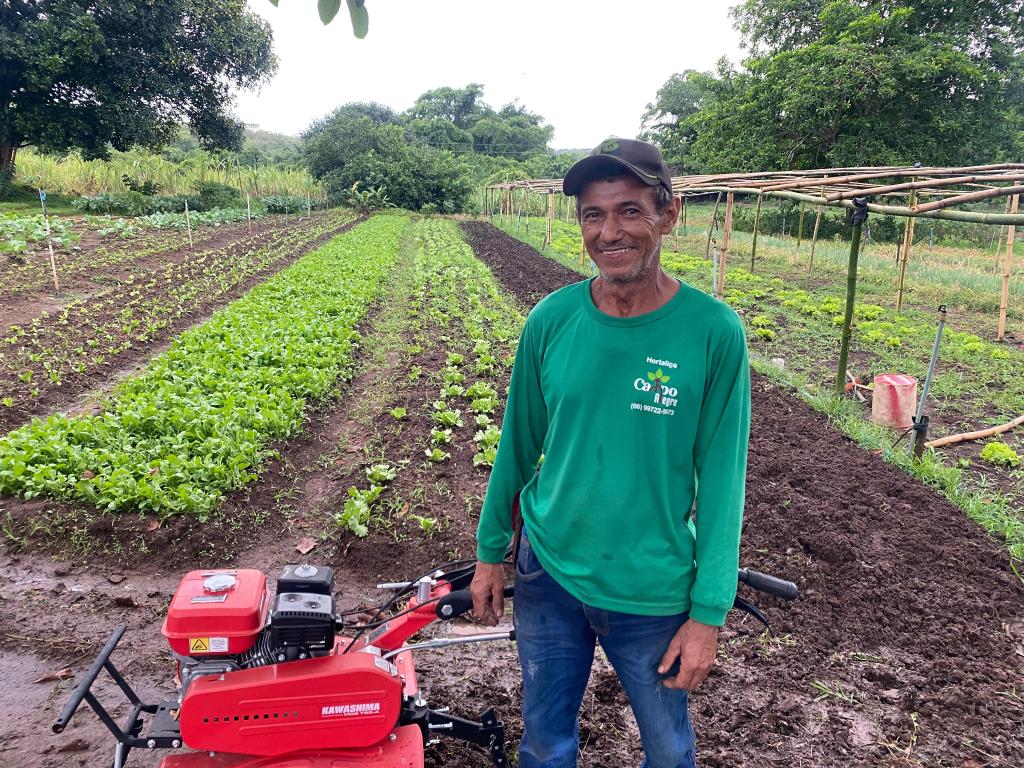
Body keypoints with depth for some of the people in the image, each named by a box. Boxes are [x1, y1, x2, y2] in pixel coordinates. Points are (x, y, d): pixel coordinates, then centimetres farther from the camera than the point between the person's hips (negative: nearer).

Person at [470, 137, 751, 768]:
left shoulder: (713, 332, -15)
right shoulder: (552, 319, -8)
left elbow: (721, 480, -10)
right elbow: (518, 444, 3)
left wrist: (708, 612, -8)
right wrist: (490, 551, 8)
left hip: (653, 592, -1)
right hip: (548, 573, 2)